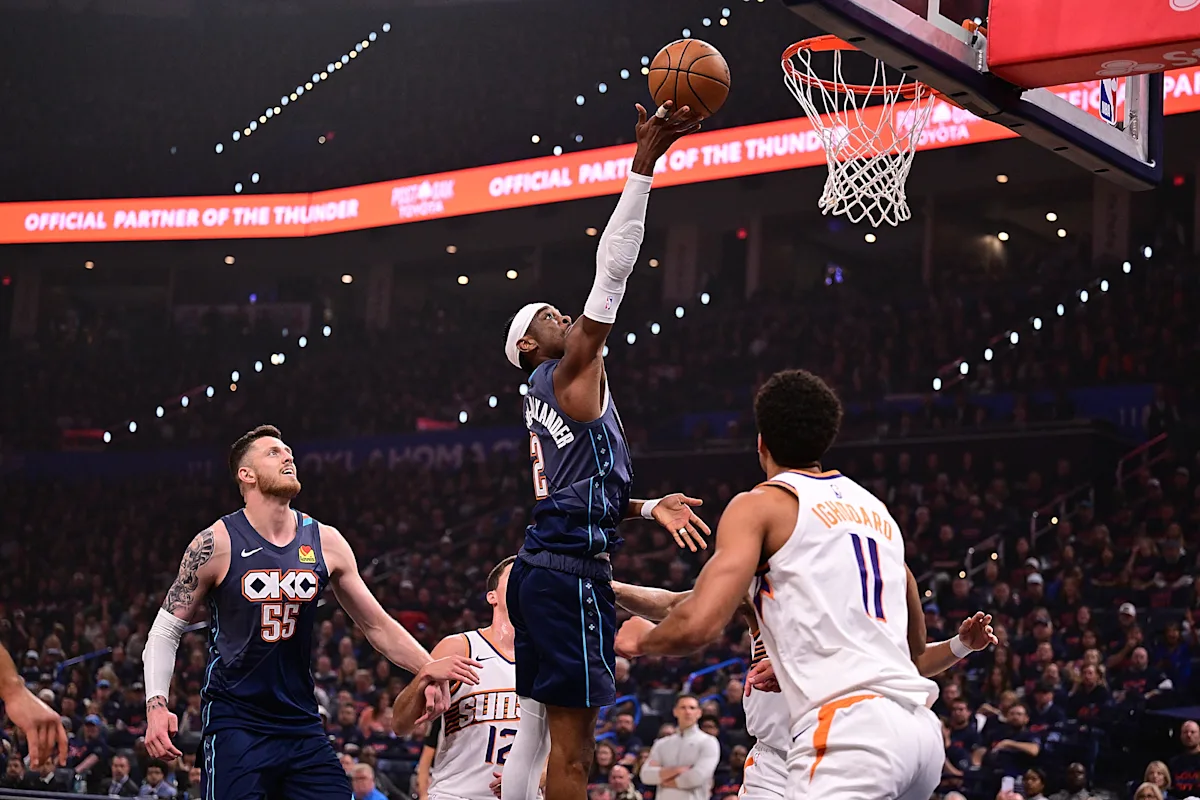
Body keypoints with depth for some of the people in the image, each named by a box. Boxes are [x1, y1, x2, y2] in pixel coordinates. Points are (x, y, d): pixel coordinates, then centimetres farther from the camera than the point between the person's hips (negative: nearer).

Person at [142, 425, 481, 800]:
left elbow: (376, 624, 12)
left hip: (302, 726, 4)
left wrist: (428, 667, -4)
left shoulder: (325, 542, 4)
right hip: (234, 726, -4)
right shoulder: (218, 543, -7)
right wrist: (157, 705, -16)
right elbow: (166, 630, -2)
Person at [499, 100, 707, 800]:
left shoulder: (543, 398, 21)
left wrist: (648, 507, 19)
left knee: (537, 734, 9)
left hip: (543, 571, 10)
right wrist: (645, 162, -14)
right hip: (570, 575, -10)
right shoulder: (571, 373, -5)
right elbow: (613, 270, -13)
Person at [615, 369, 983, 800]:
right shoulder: (875, 509, 25)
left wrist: (642, 639, 14)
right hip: (921, 728, 8)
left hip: (847, 728, -8)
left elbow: (699, 624, -9)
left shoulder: (760, 504, 4)